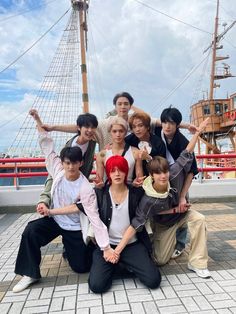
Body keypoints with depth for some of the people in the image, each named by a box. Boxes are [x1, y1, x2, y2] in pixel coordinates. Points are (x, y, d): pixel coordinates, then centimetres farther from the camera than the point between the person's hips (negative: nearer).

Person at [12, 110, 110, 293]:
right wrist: (38, 121, -11)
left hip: (75, 228, -3)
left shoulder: (85, 188, -29)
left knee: (81, 267, 3)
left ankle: (79, 247, 38)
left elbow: (95, 218, -29)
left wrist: (106, 248, -32)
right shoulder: (58, 170, -17)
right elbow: (47, 146, -11)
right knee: (31, 231, -25)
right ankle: (31, 273, -3)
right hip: (55, 220, 3)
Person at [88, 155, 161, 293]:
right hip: (106, 244, 0)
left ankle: (126, 264, 15)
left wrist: (119, 249, -9)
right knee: (96, 285, -17)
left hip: (132, 245, 0)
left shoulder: (137, 193, -3)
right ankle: (113, 265, 16)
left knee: (153, 280, -14)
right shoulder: (99, 193, -3)